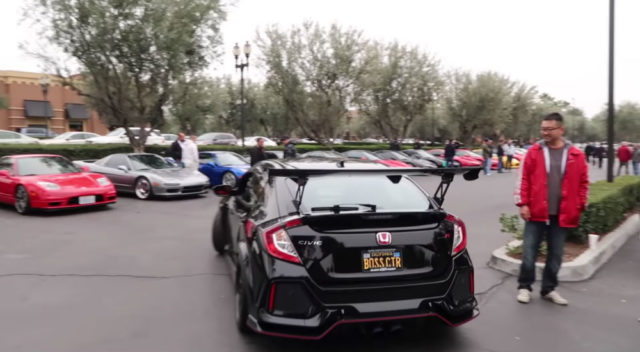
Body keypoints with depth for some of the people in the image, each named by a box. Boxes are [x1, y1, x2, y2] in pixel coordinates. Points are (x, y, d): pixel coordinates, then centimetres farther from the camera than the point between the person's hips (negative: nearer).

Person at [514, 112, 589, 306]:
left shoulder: (576, 155, 1)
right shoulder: (534, 151, -2)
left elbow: (583, 183, 6)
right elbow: (523, 179, -2)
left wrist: (580, 207, 2)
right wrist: (523, 204, -7)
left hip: (562, 215, 2)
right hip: (536, 212, -1)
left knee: (556, 255, 12)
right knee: (529, 252, 3)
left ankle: (549, 289, 26)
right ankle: (524, 287, 18)